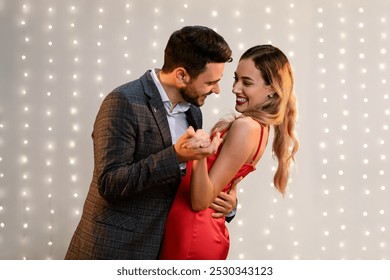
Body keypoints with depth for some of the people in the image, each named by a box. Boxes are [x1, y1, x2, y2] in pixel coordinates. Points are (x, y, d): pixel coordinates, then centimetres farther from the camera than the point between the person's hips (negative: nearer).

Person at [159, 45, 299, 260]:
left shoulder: (246, 127, -21)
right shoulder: (260, 126, 6)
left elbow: (200, 201, -22)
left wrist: (200, 155, -36)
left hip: (191, 235, -9)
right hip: (202, 231, 9)